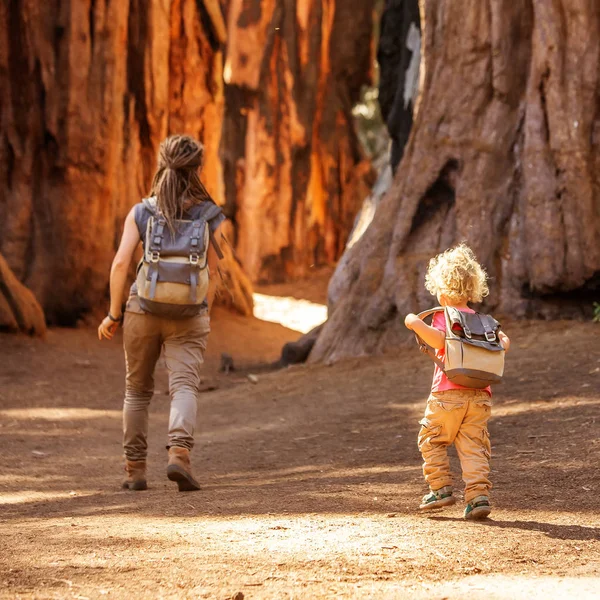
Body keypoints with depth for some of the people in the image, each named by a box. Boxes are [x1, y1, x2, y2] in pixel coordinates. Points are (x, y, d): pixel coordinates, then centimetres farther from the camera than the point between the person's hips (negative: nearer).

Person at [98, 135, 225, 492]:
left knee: (137, 390, 14)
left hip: (143, 309, 1)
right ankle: (180, 452, -32)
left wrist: (113, 314, 1)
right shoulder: (209, 215, 0)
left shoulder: (141, 213, 0)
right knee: (185, 385, -8)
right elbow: (212, 272, 5)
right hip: (189, 315, -1)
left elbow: (121, 263, -7)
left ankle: (135, 470, 17)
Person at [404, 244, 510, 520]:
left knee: (430, 438, 12)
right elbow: (503, 339, 15)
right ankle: (479, 495, -7)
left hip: (448, 393, -5)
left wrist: (417, 324, -18)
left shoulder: (444, 316, -4)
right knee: (474, 447, 4)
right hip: (480, 395, 5)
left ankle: (441, 487, 9)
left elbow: (440, 340, -21)